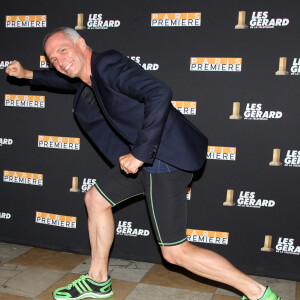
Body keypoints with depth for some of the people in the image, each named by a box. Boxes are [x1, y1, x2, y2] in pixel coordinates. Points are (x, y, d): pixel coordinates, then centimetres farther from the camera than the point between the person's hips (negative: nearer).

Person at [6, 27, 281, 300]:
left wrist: (140, 153, -27)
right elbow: (66, 80, 41)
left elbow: (160, 94, -30)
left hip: (165, 158, -10)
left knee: (176, 252, -5)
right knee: (95, 199, 20)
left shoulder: (108, 65, -16)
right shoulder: (85, 78, 14)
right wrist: (28, 74, 39)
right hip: (144, 157, 10)